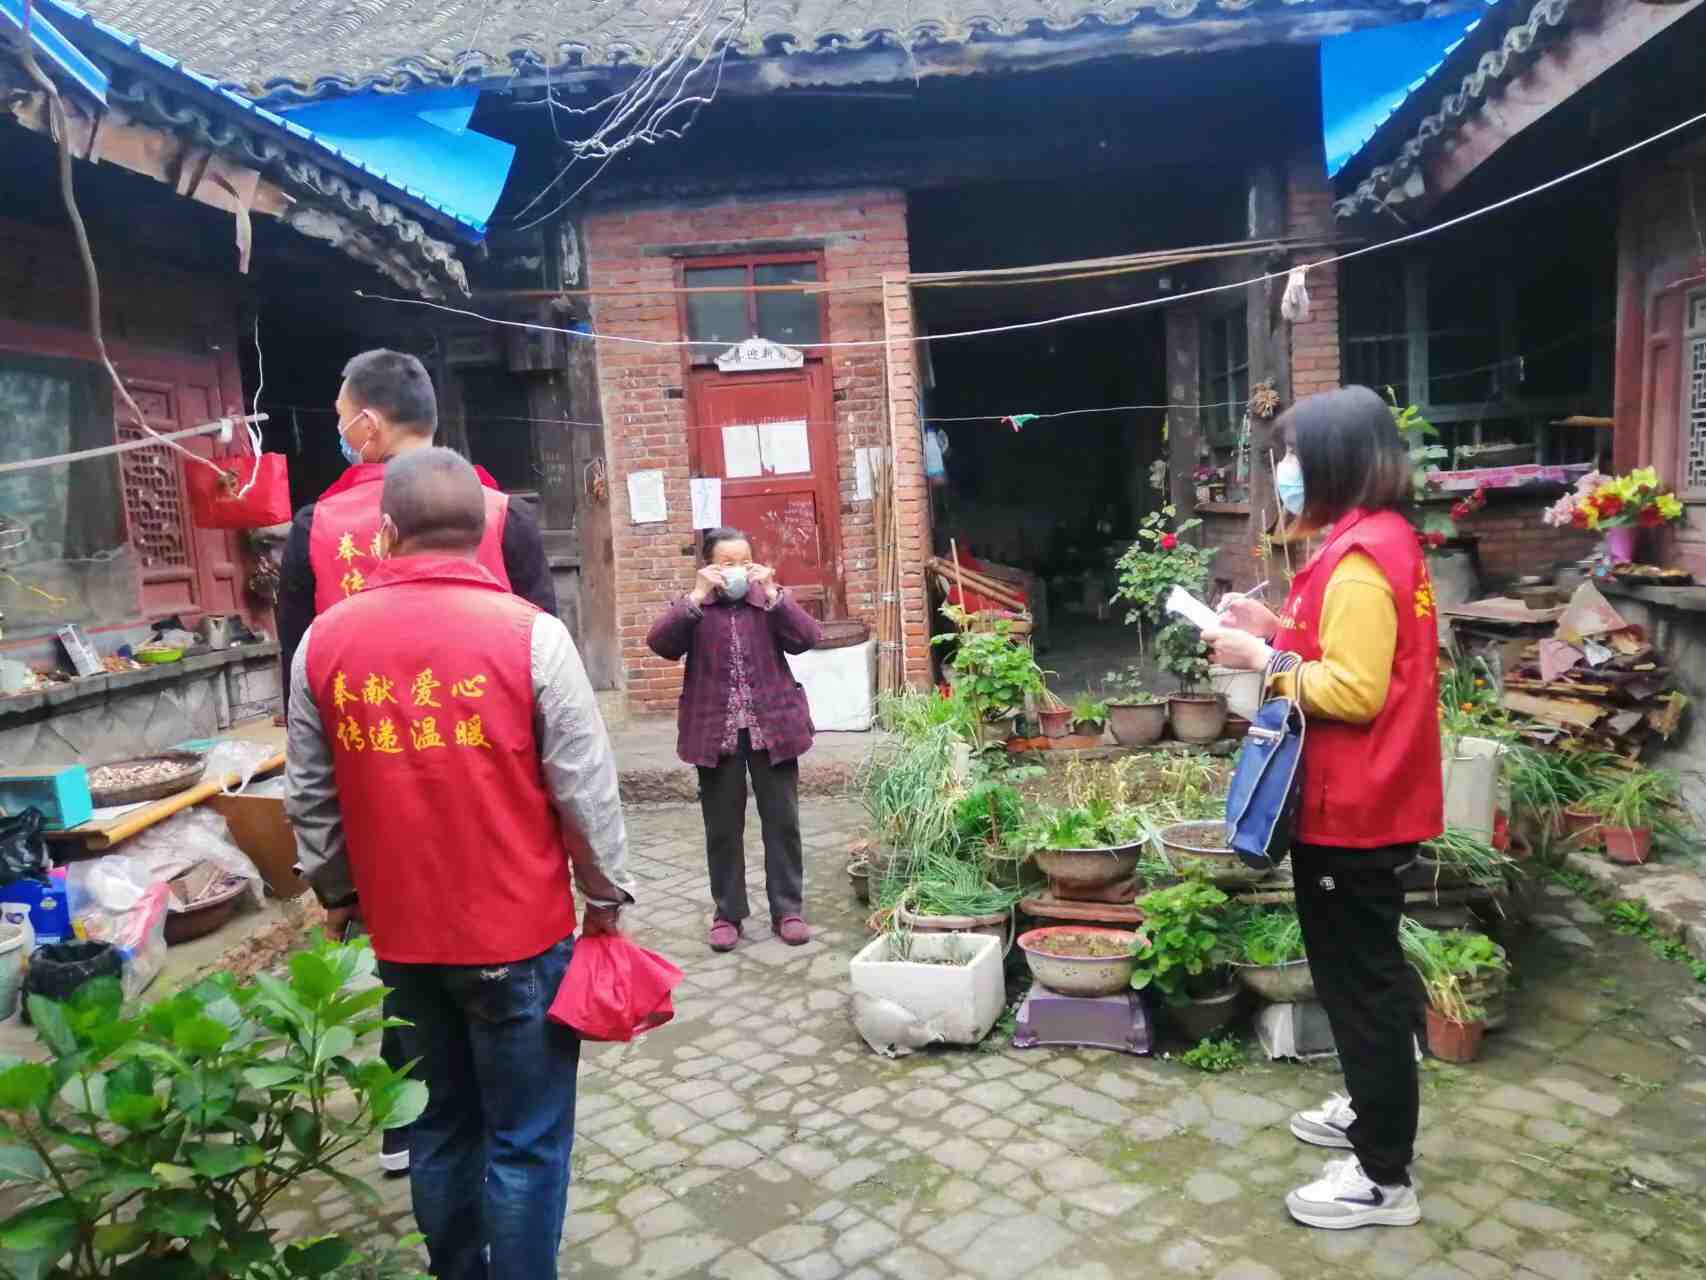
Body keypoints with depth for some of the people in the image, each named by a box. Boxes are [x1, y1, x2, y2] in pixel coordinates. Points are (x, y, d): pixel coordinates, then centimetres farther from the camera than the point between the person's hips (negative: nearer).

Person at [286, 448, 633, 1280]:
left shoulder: (324, 640, -2)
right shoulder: (529, 634, -14)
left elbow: (309, 796, 7)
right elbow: (584, 788, -11)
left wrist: (336, 891, 21)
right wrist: (605, 894, 2)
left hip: (402, 935, 4)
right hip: (520, 934, -4)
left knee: (440, 1127, 21)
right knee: (525, 1143, 9)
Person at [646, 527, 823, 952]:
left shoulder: (770, 600, 5)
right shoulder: (693, 606, 3)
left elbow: (808, 638, -10)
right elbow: (660, 643, -14)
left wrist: (771, 591, -17)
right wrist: (697, 596, -20)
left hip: (772, 727, 1)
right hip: (716, 732, 0)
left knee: (782, 822, 7)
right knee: (723, 828, 8)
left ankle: (787, 909, 20)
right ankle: (727, 913, 21)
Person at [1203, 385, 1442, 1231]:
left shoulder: (1359, 556, -21)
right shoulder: (1379, 539, 11)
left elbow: (1355, 691, -25)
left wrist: (1263, 659, -17)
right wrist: (1278, 629, 8)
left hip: (1354, 810, -10)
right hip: (1359, 801, 10)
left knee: (1360, 981, 1)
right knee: (1361, 972, 22)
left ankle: (1384, 1177, 14)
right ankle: (1374, 1111, 39)